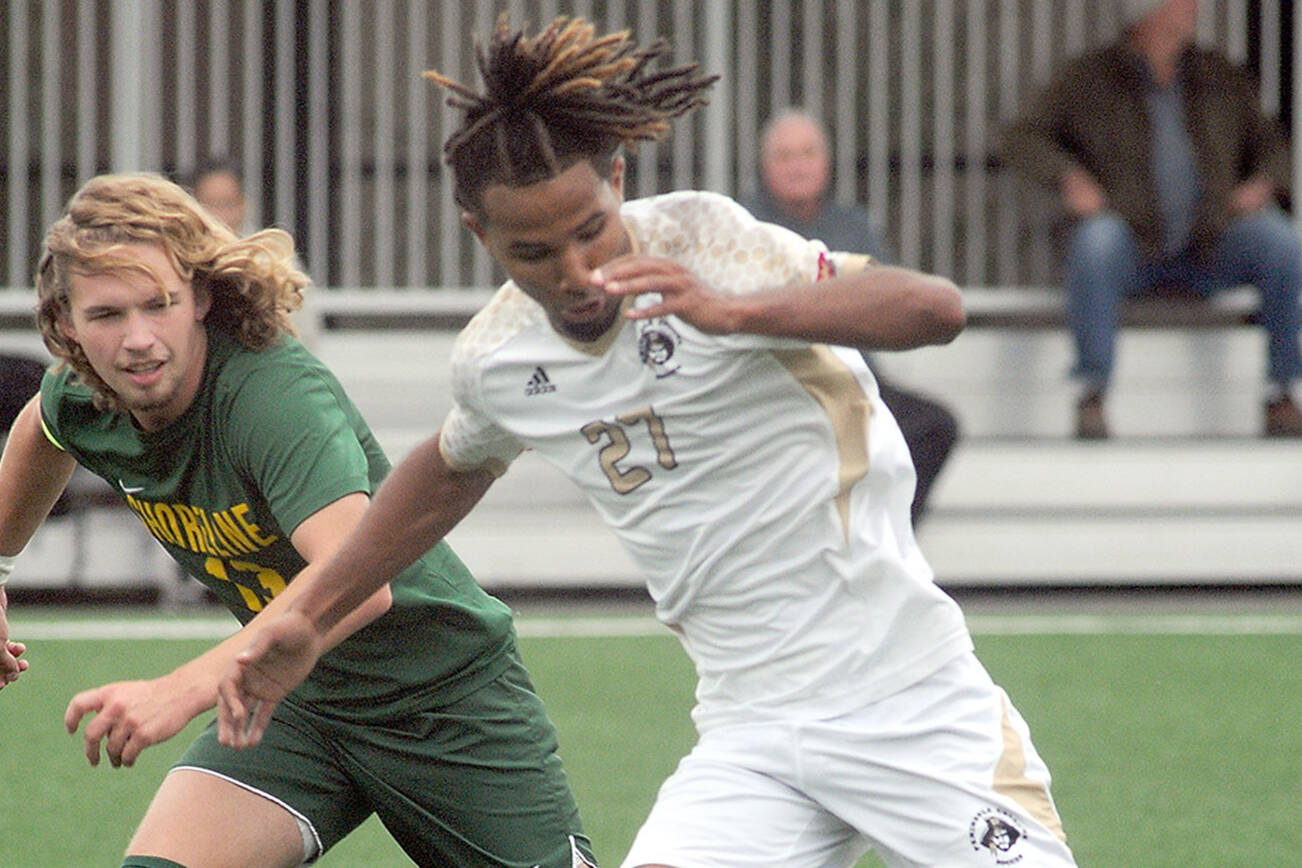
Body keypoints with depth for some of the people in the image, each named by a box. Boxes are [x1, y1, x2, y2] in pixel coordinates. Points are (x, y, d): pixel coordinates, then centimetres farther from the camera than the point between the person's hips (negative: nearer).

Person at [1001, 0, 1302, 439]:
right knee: (1096, 240, -38)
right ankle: (1092, 395, -34)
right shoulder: (1089, 79, 7)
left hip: (1208, 249, 2)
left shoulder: (1222, 78, 16)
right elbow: (1021, 138, 3)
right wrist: (1071, 178, -15)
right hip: (1133, 249, -2)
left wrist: (1261, 184, -1)